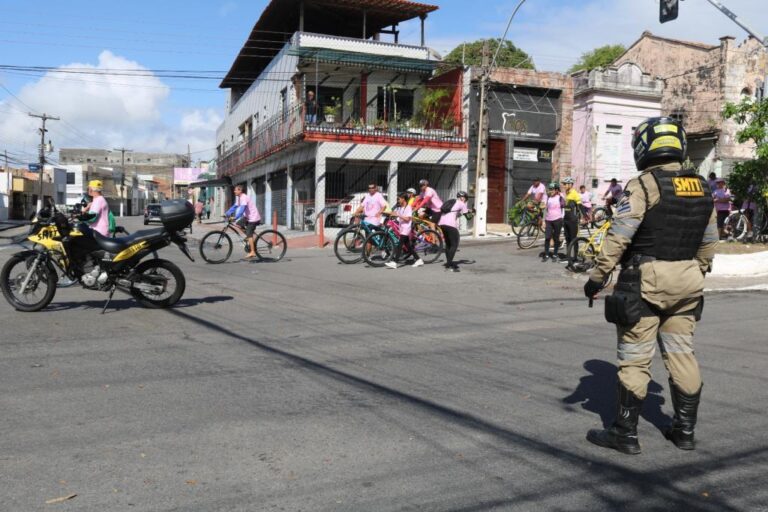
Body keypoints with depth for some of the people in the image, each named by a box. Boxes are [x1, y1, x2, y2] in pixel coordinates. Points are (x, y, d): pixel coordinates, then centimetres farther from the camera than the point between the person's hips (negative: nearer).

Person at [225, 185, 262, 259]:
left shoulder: (244, 197, -20)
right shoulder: (239, 197, 11)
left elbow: (242, 208, -31)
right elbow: (235, 206, 13)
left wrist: (235, 217, -38)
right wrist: (227, 214, 3)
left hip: (253, 218, -10)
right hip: (248, 217, 10)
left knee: (249, 235, -10)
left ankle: (252, 252, -6)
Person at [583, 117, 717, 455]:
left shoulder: (644, 186, -12)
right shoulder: (701, 187, 10)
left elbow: (618, 237, -17)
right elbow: (709, 242, 15)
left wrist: (597, 278, -11)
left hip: (646, 281, -7)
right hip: (686, 282, 7)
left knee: (635, 360, 1)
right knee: (682, 354, 15)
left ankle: (625, 433, 10)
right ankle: (685, 430, 25)